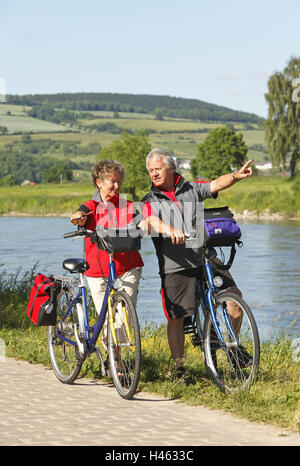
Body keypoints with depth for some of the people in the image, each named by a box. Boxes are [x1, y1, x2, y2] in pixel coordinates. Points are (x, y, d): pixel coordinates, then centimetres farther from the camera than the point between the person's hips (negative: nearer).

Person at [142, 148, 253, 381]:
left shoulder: (191, 189, 12)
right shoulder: (151, 201, 5)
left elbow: (216, 185, -3)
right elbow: (151, 222, -16)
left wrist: (236, 176, -24)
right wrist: (171, 230, -38)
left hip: (206, 259, 2)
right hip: (175, 267, -1)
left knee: (234, 295, -11)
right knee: (176, 317, -2)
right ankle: (179, 367, 12)